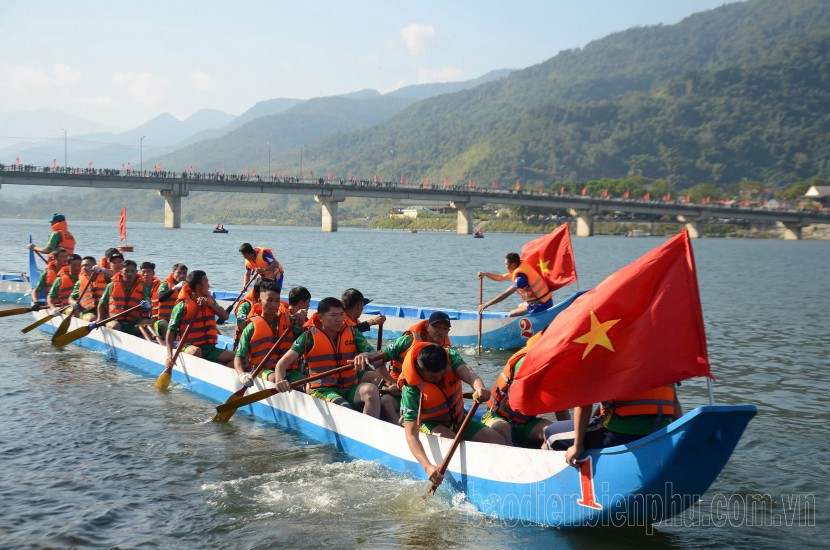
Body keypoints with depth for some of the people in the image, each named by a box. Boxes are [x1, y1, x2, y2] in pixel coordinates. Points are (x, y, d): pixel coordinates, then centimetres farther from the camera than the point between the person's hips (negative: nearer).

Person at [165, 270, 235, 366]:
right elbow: (171, 332, -9)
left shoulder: (209, 299, 12)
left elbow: (225, 316, 2)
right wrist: (170, 356, -22)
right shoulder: (183, 306, -7)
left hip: (210, 348, 5)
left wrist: (209, 303, -11)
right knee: (196, 351, -39)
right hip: (190, 347, -5)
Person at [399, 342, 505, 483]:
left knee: (497, 440, -13)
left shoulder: (450, 357, -20)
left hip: (457, 419, 4)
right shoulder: (410, 389, -32)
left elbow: (468, 375, -39)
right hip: (429, 424, -4)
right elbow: (411, 435, -36)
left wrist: (480, 388, -65)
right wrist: (427, 466, -52)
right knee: (449, 439, -37)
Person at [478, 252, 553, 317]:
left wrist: (487, 304, -25)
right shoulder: (519, 269, 7)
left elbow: (506, 294, -26)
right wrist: (485, 274, 5)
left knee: (511, 315, -9)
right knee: (520, 306, 31)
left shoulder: (521, 277, -22)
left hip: (542, 306, -10)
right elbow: (502, 277, 17)